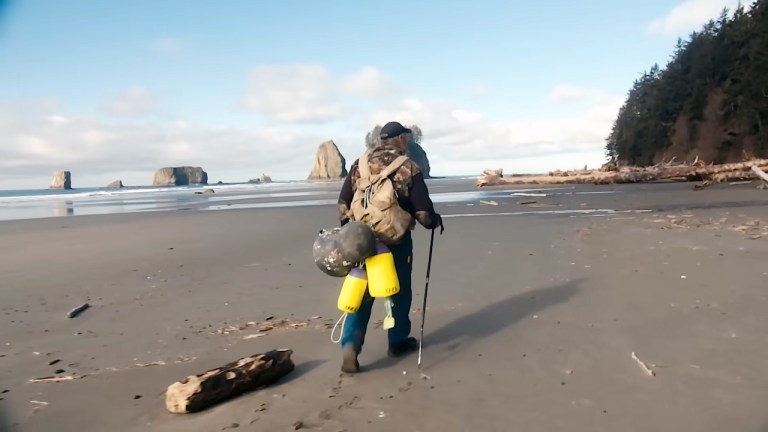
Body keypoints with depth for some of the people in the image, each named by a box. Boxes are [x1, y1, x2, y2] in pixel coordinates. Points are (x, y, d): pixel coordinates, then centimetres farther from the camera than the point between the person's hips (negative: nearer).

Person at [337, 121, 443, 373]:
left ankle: (350, 344, -2)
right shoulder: (409, 169, -8)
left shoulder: (360, 165, 4)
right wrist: (435, 221, 11)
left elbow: (343, 204, 5)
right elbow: (422, 212, -9)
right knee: (399, 292, 15)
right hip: (396, 239, -3)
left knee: (360, 292, 10)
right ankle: (398, 342, 27)